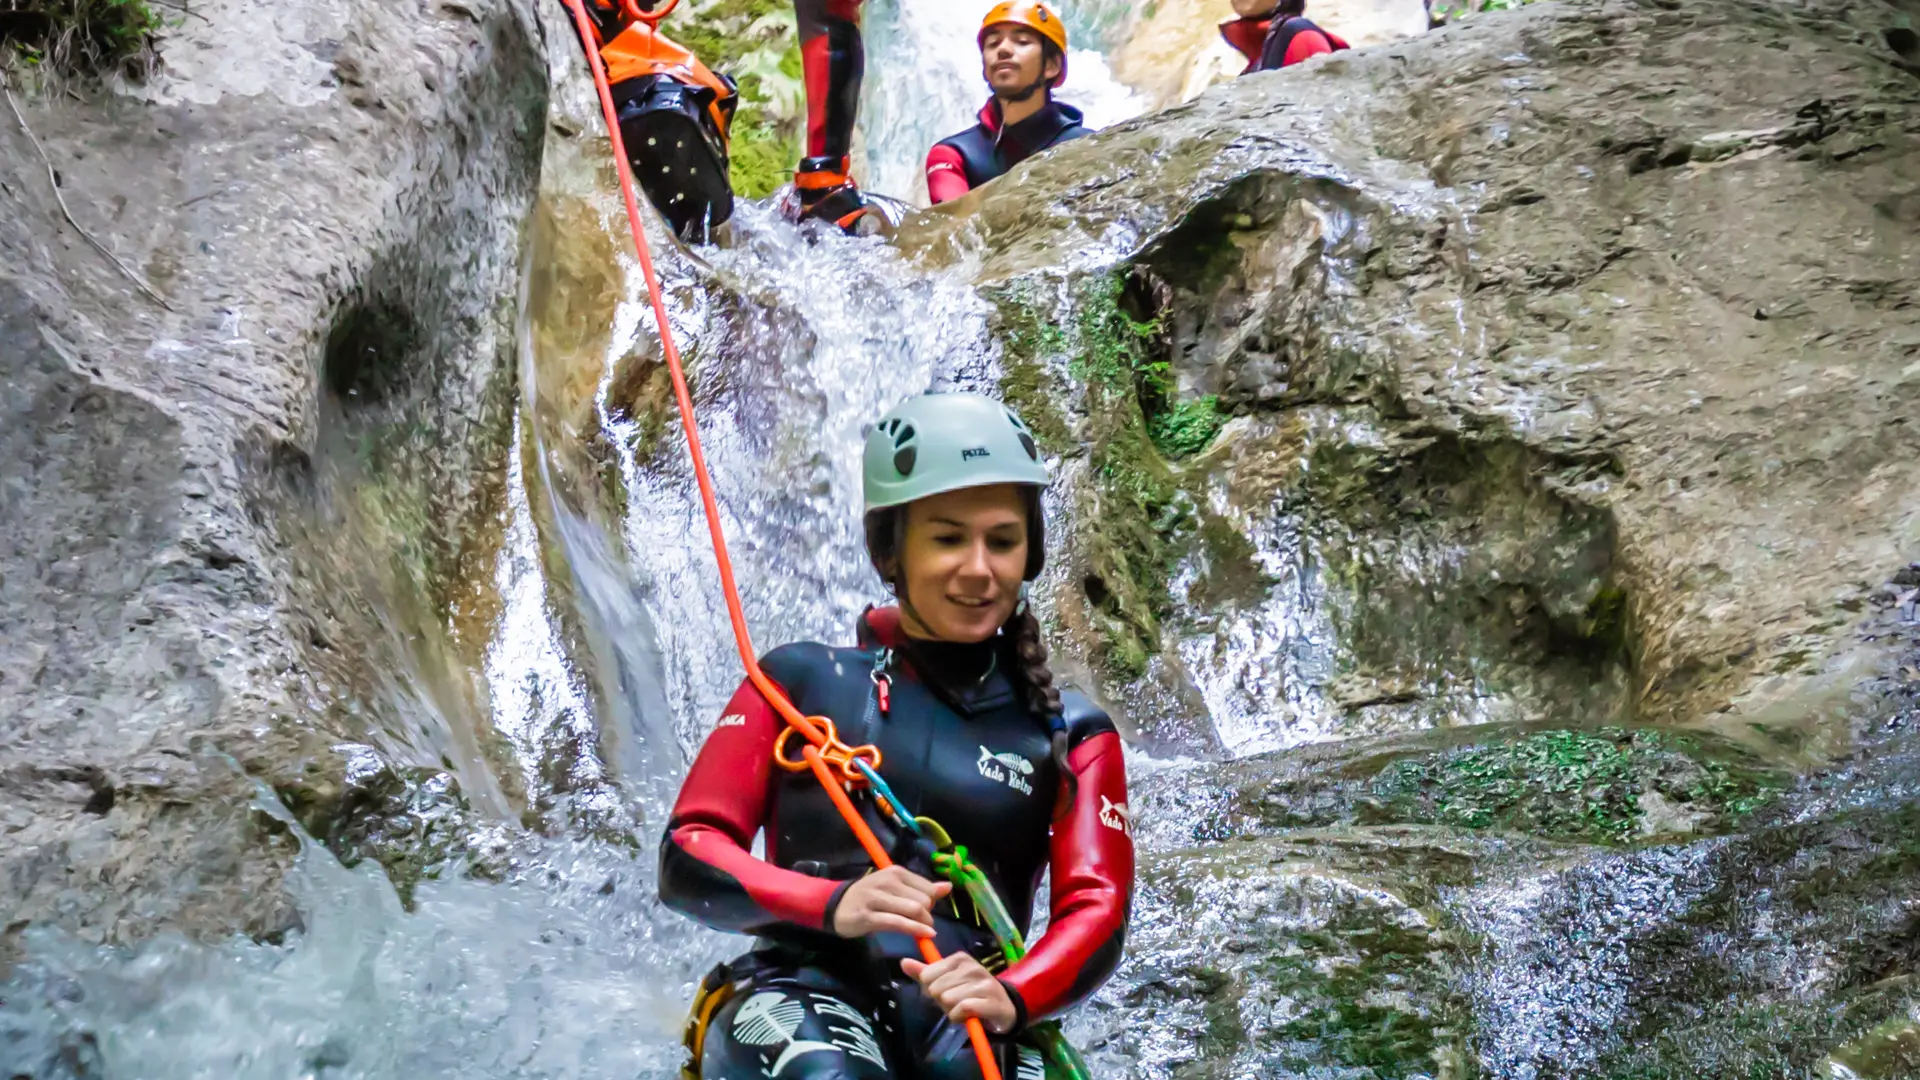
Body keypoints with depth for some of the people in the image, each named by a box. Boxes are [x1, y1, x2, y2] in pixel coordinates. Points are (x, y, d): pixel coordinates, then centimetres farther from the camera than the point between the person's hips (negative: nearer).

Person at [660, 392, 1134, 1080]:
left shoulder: (1070, 734, 16)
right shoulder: (803, 680, 13)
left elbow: (1097, 912, 4)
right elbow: (688, 856, 6)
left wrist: (1010, 996, -19)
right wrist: (831, 905, -14)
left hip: (965, 1023, 1)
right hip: (797, 994, -1)